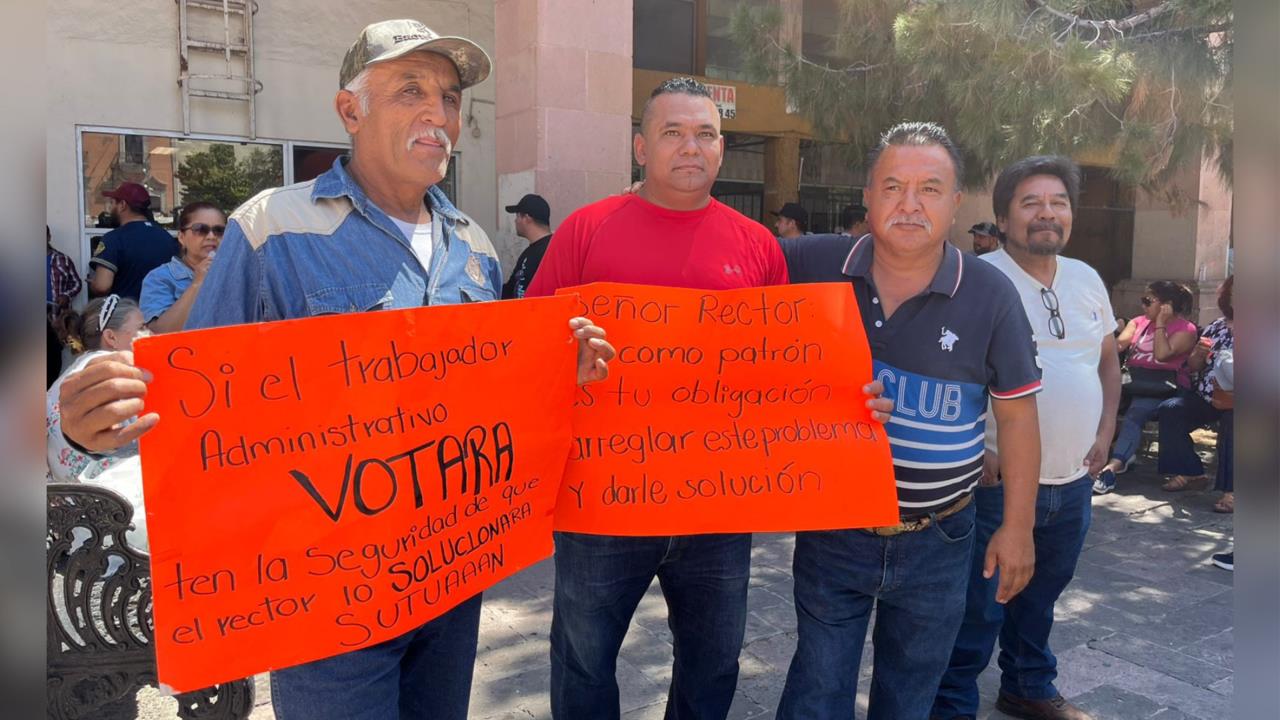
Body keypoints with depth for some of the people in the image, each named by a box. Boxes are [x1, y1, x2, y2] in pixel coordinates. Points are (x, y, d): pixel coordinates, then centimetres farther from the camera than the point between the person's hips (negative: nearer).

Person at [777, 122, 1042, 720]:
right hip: (831, 530, 0)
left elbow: (1016, 414, -2)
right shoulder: (815, 265, -8)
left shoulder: (991, 296, -9)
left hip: (937, 542, 1)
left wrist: (1018, 526, 1)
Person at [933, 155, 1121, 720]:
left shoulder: (1087, 280, 9)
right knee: (978, 608, 2)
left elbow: (1108, 358, 20)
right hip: (998, 480, -6)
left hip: (1074, 481, 7)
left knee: (1040, 597, 23)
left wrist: (1105, 431, 9)